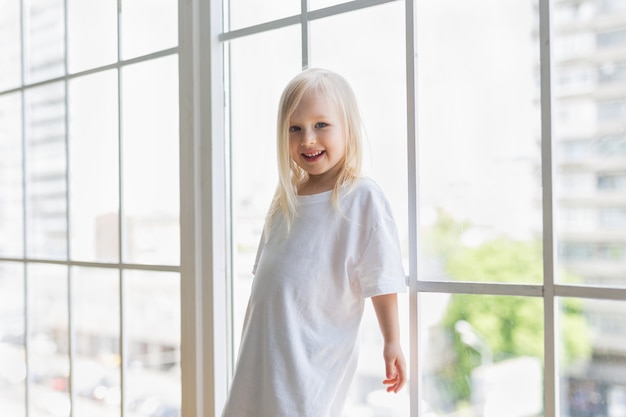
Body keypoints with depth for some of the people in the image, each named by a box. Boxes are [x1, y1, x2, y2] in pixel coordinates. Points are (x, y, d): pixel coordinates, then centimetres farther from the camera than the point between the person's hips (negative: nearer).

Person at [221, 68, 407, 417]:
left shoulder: (364, 198, -9)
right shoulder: (286, 199, 11)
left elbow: (381, 279, -9)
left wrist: (392, 343, -7)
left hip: (315, 358, -7)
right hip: (263, 352, 7)